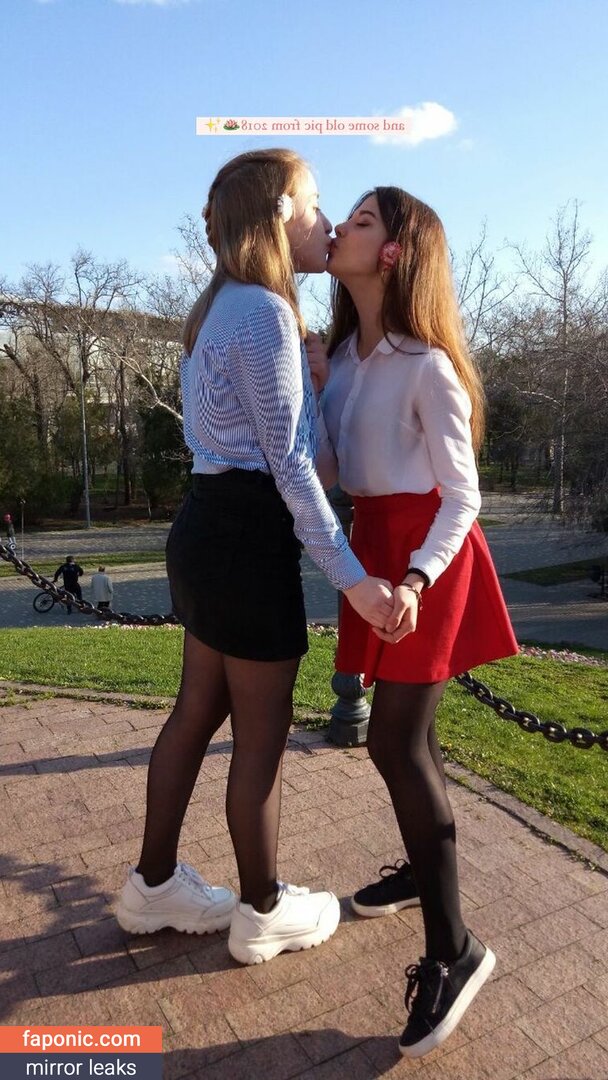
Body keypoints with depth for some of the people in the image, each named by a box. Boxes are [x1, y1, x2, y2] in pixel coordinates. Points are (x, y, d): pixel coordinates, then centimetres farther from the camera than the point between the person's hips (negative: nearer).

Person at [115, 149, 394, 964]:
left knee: (199, 711, 18)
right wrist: (351, 575, -16)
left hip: (211, 529, 10)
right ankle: (263, 911, 26)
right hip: (247, 538, -10)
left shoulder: (227, 307, 17)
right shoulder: (264, 312, -14)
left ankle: (155, 885, 34)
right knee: (263, 732, 5)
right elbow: (289, 463, -18)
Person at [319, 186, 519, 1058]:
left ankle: (452, 948, 6)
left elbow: (463, 495, -15)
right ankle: (422, 865, 37)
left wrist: (418, 579, -27)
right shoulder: (343, 353, 9)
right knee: (403, 730, 16)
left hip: (426, 549, -8)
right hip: (375, 543, 8)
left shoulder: (426, 365, -15)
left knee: (395, 741, -8)